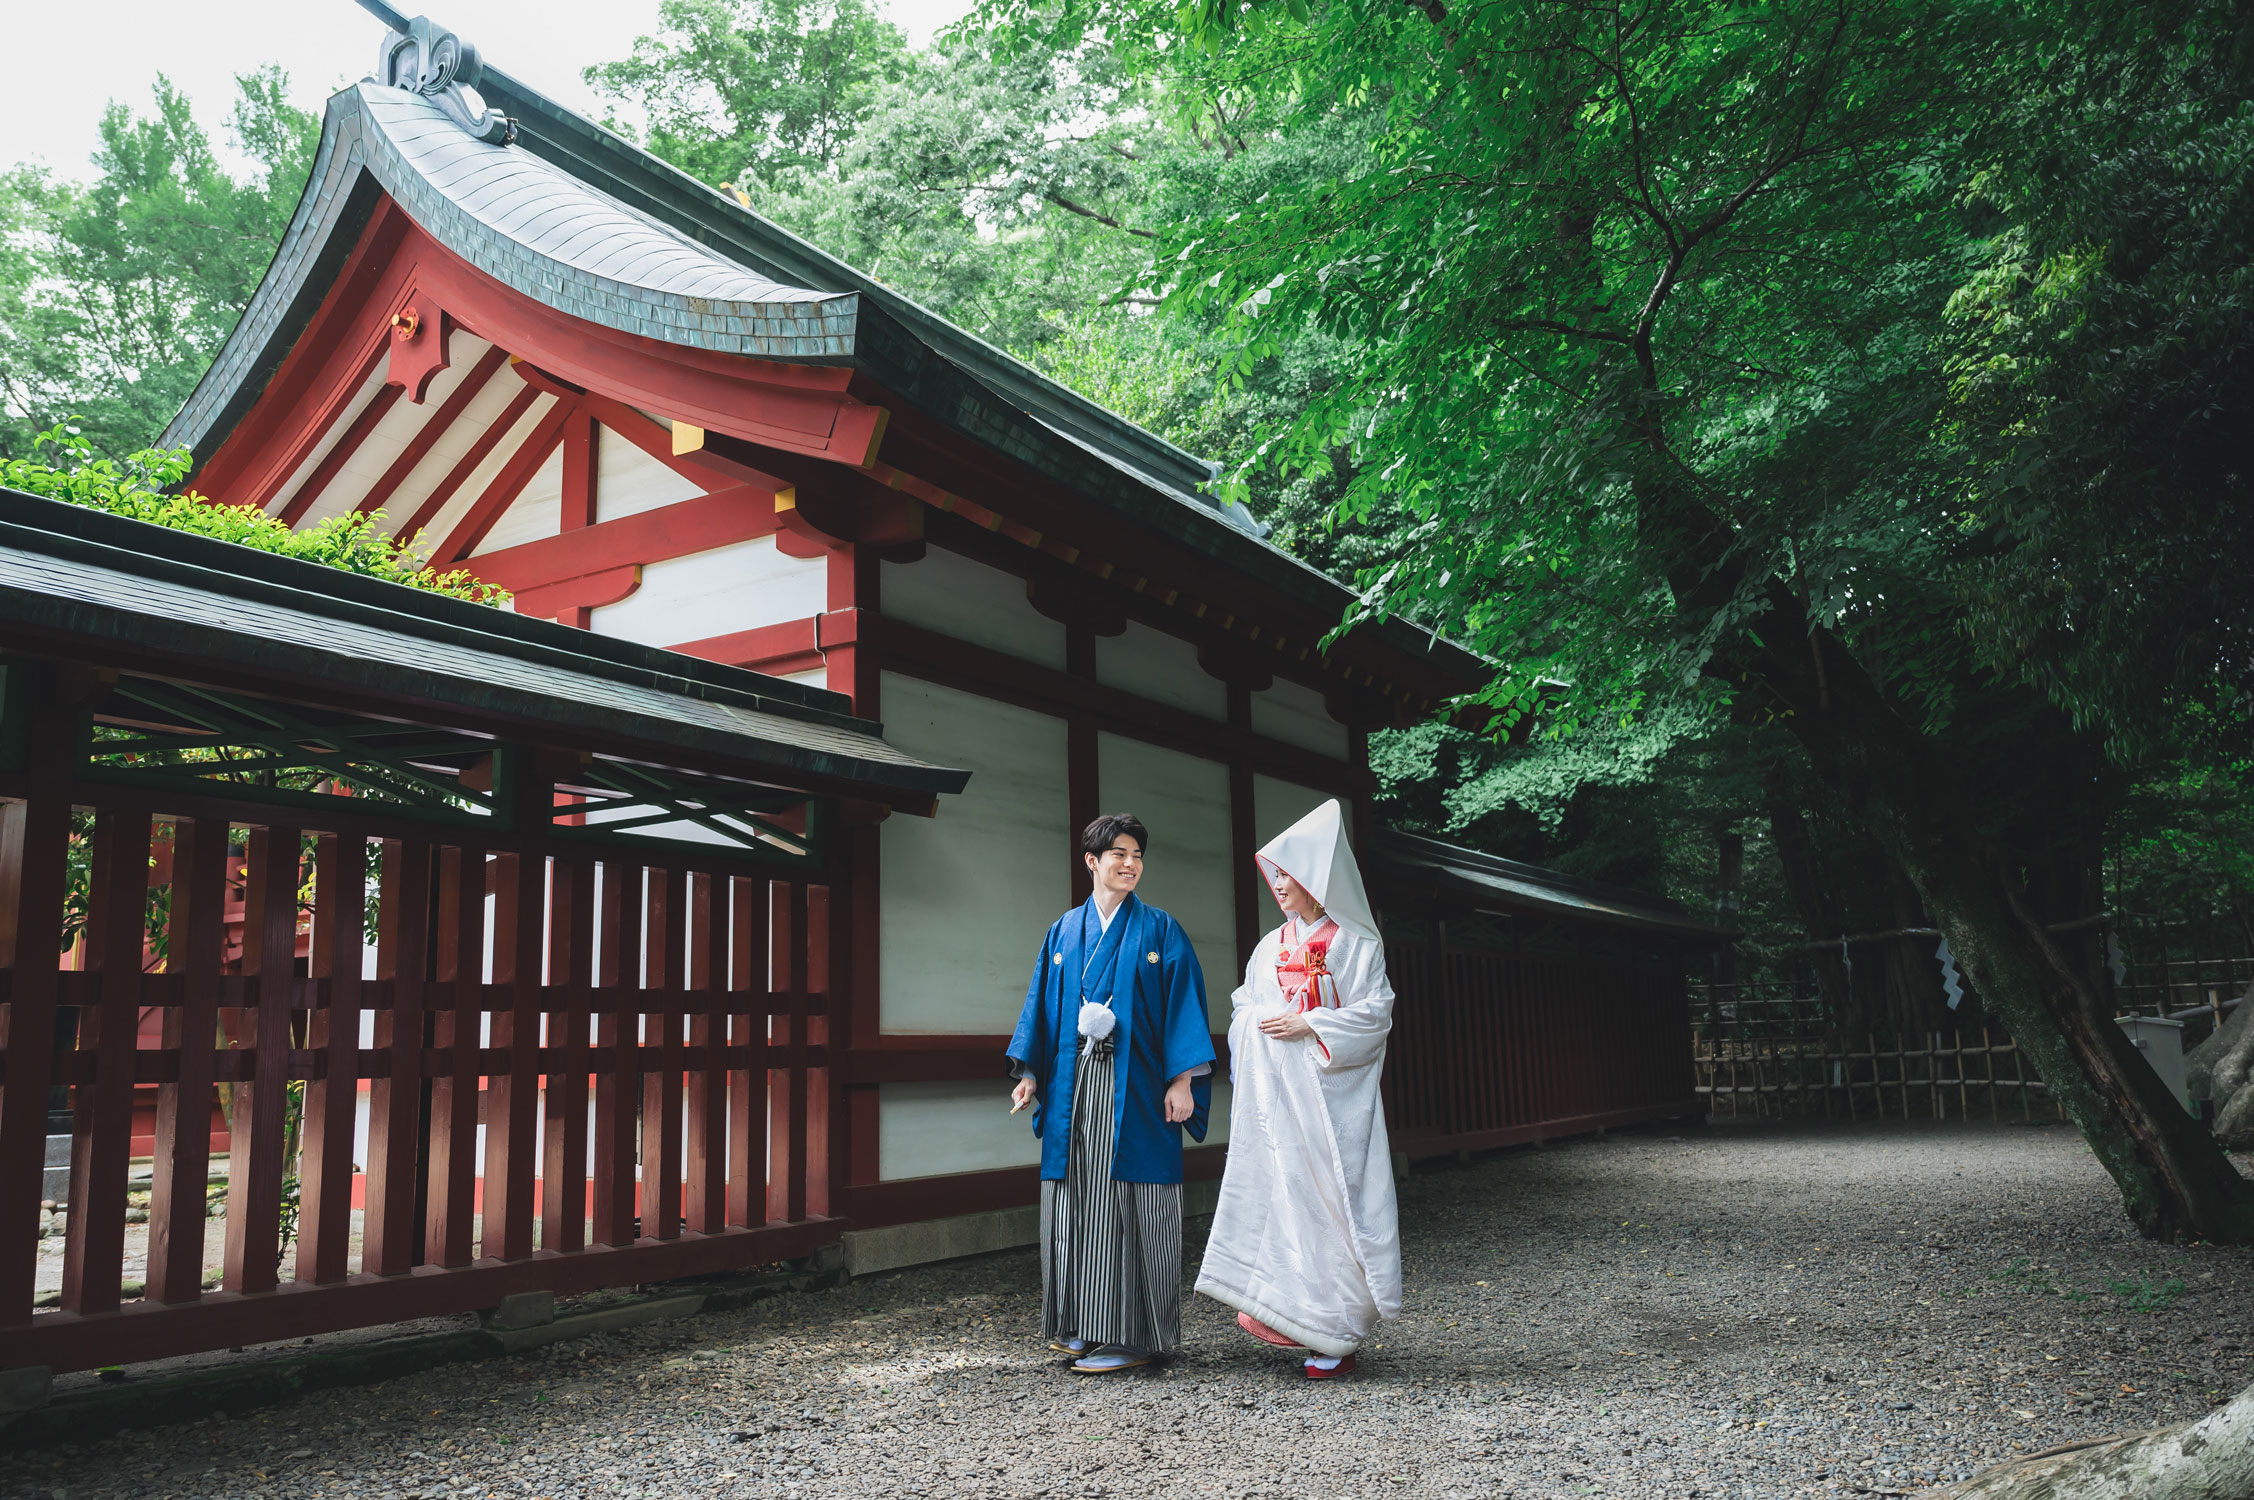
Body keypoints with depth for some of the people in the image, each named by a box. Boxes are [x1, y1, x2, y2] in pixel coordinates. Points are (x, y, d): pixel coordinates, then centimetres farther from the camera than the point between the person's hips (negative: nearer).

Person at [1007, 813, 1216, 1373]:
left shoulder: (1159, 930, 3)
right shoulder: (1064, 933, 13)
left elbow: (1183, 1004, -2)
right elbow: (1042, 1003, 15)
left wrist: (1183, 1079, -11)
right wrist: (1031, 1072, 6)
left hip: (1135, 1087, -4)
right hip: (1073, 1086, 4)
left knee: (1126, 1201, -4)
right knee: (1077, 1197, 6)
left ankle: (1133, 1333, 2)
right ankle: (1085, 1326, 17)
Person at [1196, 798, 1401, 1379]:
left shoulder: (1354, 943, 0)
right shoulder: (1271, 946, 16)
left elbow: (1374, 1014, -7)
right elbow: (1244, 1010, 21)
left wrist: (1308, 1026, -13)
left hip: (1332, 1093, -5)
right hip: (1276, 1092, 5)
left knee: (1331, 1199, -5)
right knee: (1280, 1193, -2)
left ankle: (1335, 1334, 1)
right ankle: (1293, 1315, 1)